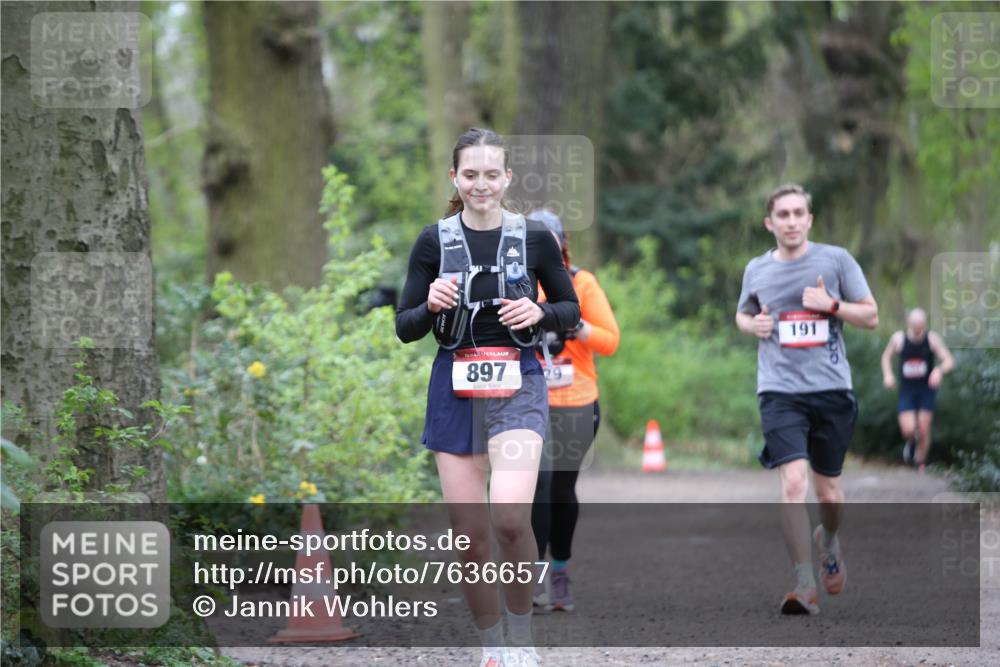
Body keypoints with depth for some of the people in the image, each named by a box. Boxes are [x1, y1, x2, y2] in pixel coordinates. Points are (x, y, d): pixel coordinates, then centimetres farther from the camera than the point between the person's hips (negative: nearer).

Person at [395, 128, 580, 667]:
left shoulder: (535, 238, 0)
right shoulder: (434, 241, 2)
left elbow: (571, 311, 11)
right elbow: (405, 328, 5)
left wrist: (539, 313, -10)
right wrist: (431, 305, -16)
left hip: (517, 386, -2)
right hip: (455, 390, 2)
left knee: (510, 517, -23)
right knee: (468, 536, 2)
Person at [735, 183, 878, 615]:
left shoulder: (836, 259, 1)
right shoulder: (756, 270, 8)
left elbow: (871, 316, 4)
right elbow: (742, 314, 26)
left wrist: (831, 305, -13)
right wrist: (752, 324, 2)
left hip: (831, 389, 0)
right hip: (780, 390, 0)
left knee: (827, 489, 11)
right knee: (793, 481, -18)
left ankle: (828, 541, 46)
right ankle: (804, 585, -16)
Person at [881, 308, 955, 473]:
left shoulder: (932, 339, -13)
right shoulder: (899, 339, -9)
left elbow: (949, 361, -15)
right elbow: (887, 356, 9)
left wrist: (940, 370, -37)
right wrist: (888, 374, -8)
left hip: (926, 389, 0)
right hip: (907, 389, 0)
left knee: (924, 430, 0)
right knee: (908, 430, -11)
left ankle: (921, 464, 21)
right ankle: (911, 441, 27)